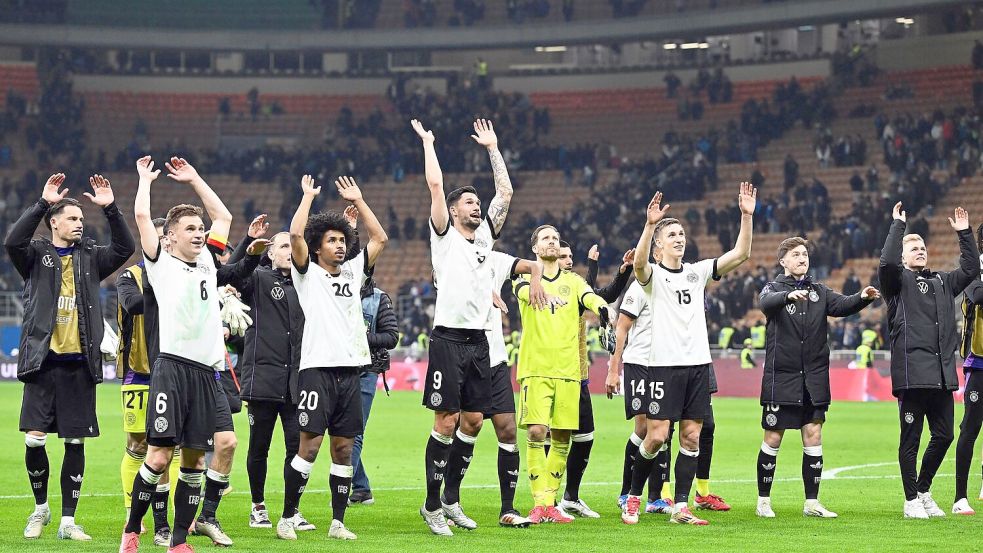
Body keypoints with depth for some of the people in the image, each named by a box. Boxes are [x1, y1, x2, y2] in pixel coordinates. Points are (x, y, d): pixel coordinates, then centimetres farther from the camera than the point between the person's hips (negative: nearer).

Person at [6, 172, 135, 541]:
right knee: (34, 438, -6)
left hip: (79, 363, 2)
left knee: (75, 443, 2)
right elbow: (12, 241, -16)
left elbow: (124, 249, -1)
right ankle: (40, 508, 17)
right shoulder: (36, 255, 4)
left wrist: (110, 209, -10)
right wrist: (43, 202, -21)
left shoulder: (90, 257, 12)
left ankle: (68, 521, 9)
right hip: (43, 361, -2)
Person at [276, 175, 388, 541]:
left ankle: (337, 522, 8)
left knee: (343, 449, 5)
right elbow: (296, 234, -10)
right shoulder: (307, 274, 4)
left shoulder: (353, 272, 18)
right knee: (309, 447, -9)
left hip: (350, 370, 5)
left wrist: (357, 200, 17)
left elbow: (379, 238, 18)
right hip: (318, 369, -5)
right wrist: (309, 195, 0)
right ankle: (287, 518, -1)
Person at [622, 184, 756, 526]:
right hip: (664, 365, -5)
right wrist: (649, 224, -40)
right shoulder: (652, 275, -1)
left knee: (691, 437, 2)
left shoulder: (697, 272, 13)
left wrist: (746, 216, -7)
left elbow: (740, 254, 5)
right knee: (657, 435, -8)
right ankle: (633, 498, 10)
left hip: (697, 364, 5)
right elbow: (639, 262, -25)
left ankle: (680, 507, 5)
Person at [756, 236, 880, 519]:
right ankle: (763, 500, 12)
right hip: (781, 376, -3)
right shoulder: (774, 289, 0)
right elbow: (766, 303, -23)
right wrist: (789, 295, -44)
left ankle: (812, 502, 7)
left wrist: (862, 298, -26)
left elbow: (841, 305, -5)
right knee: (773, 437, 1)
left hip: (814, 378, 3)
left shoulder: (819, 291, 11)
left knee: (813, 434, 2)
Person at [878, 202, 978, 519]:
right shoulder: (898, 281, 3)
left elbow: (971, 269, 22)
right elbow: (887, 262, -16)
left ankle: (923, 492, 24)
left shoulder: (942, 282, 22)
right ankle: (912, 501, 4)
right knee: (911, 439, -2)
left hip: (942, 373, 6)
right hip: (912, 371, -6)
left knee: (944, 436, 7)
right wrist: (898, 225, -12)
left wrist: (964, 233, 16)